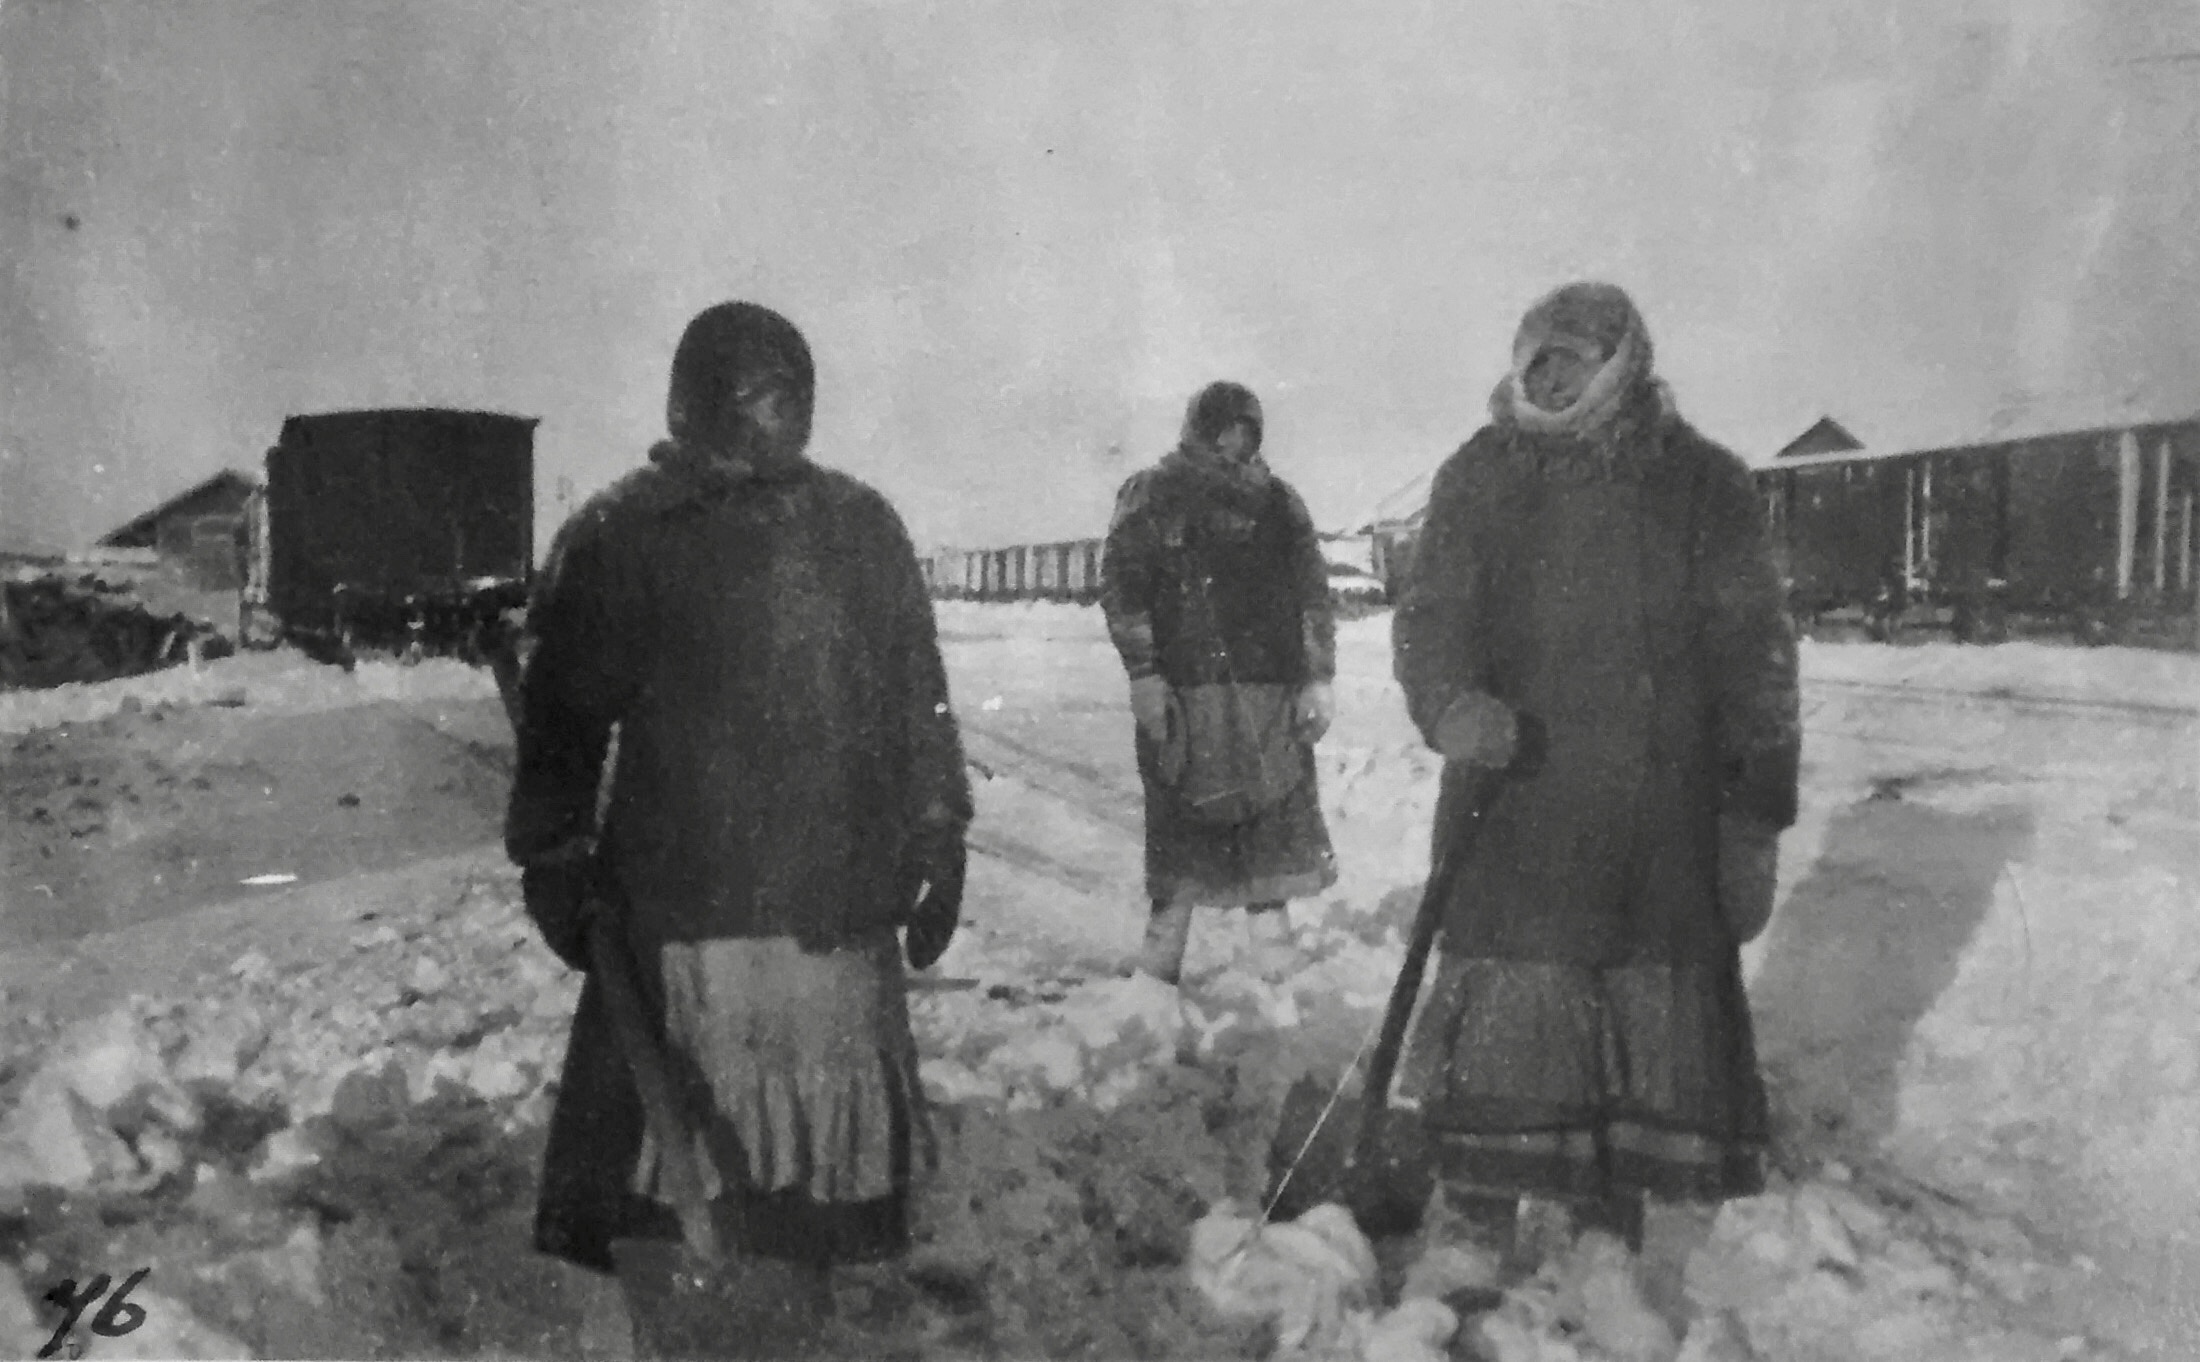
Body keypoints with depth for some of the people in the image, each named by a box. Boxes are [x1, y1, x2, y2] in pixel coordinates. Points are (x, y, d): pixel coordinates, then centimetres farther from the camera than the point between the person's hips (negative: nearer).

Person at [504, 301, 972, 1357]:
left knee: (811, 1161, 8)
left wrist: (934, 841, 12)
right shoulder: (616, 537, 1)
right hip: (673, 914, -3)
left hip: (837, 912, 3)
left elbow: (918, 701, 14)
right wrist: (556, 863, 1)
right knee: (660, 1163, 0)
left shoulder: (860, 528, 11)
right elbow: (562, 716, 4)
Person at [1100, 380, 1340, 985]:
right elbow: (1121, 586, -1)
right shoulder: (1151, 496, 4)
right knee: (1180, 824, 1)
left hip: (1271, 694, 3)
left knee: (1274, 826, 2)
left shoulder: (1277, 502, 12)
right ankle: (1160, 967, 12)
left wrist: (1318, 678, 4)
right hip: (1182, 693, -2)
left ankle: (1277, 963, 11)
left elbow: (1313, 594, 12)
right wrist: (1143, 674, -9)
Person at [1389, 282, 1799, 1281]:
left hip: (1664, 828, 1)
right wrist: (1452, 702, -21)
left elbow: (1754, 656, 5)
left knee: (1654, 1020, 8)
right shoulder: (1483, 476, 5)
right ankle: (1472, 1222, 11)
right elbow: (1429, 617, 2)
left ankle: (1608, 1221, 25)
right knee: (1502, 1014, -3)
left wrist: (1756, 818, 1)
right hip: (1512, 808, -1)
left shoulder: (1702, 486, 4)